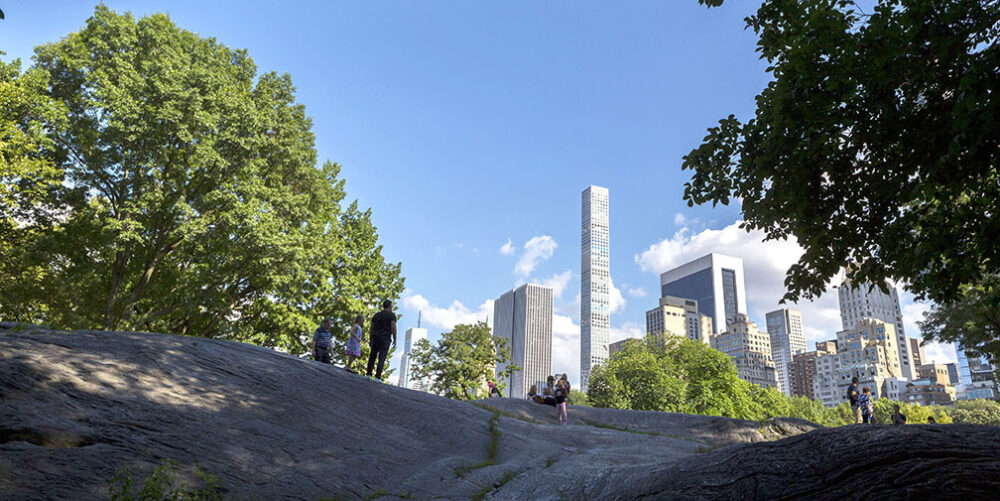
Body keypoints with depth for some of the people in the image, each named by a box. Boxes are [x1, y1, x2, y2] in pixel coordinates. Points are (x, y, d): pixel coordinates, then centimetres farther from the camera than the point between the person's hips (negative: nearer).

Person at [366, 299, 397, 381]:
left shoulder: (376, 315, 14)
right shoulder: (392, 315, -1)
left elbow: (371, 329, 12)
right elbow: (393, 328, -11)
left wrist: (370, 340, 15)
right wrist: (395, 340, -6)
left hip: (375, 338, 4)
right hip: (385, 339, -4)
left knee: (372, 356, 12)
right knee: (381, 359, -6)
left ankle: (369, 374, 6)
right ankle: (377, 377, -12)